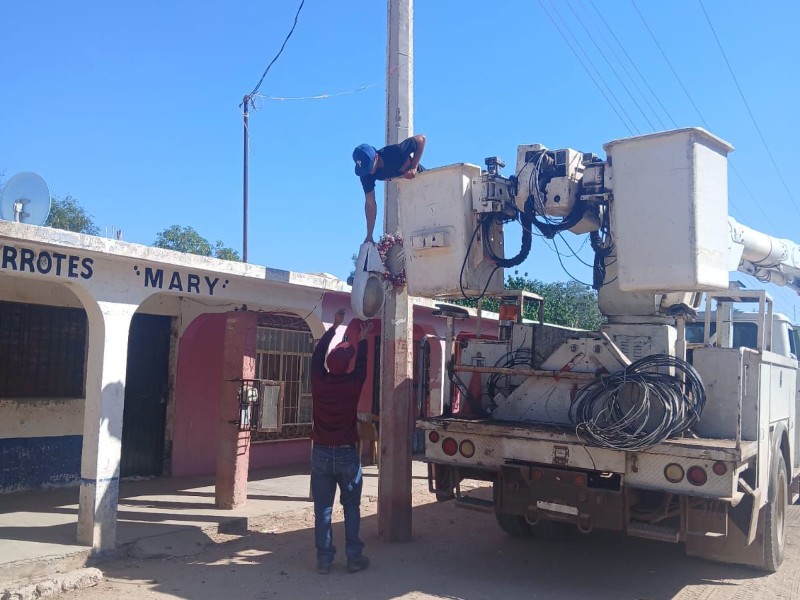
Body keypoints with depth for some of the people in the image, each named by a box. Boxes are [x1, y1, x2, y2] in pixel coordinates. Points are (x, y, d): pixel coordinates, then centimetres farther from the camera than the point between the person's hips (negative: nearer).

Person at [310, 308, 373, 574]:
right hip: (347, 454, -1)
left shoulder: (318, 382, -7)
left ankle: (324, 559, 10)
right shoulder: (353, 384, -10)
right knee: (351, 507, 10)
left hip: (321, 453, 1)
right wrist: (363, 338, 25)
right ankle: (354, 557, 12)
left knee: (322, 509, 6)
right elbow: (362, 364, 10)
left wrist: (335, 325, 19)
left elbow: (317, 355, 9)